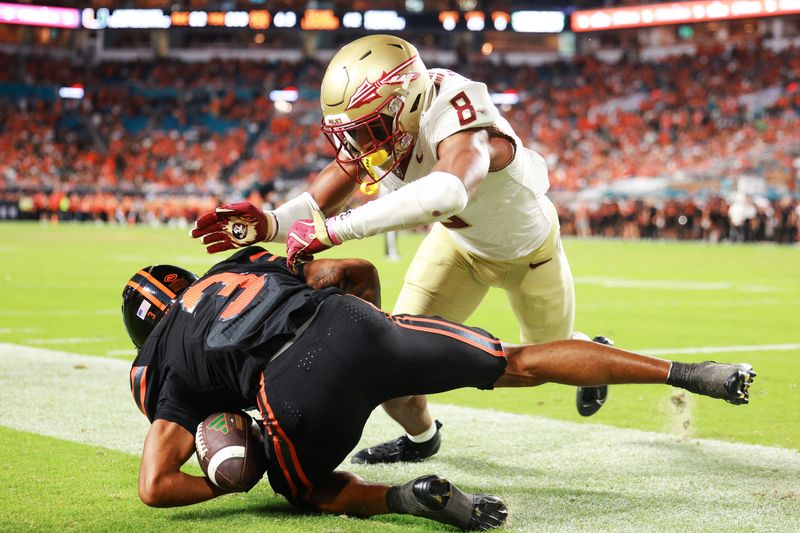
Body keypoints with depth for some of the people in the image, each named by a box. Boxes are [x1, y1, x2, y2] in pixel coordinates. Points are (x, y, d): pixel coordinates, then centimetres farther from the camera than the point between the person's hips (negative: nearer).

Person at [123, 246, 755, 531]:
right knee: (523, 364, 14)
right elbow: (360, 271, 31)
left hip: (294, 392, -3)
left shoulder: (157, 370, 22)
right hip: (353, 325, 3)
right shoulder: (241, 263, 33)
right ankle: (687, 372, 9)